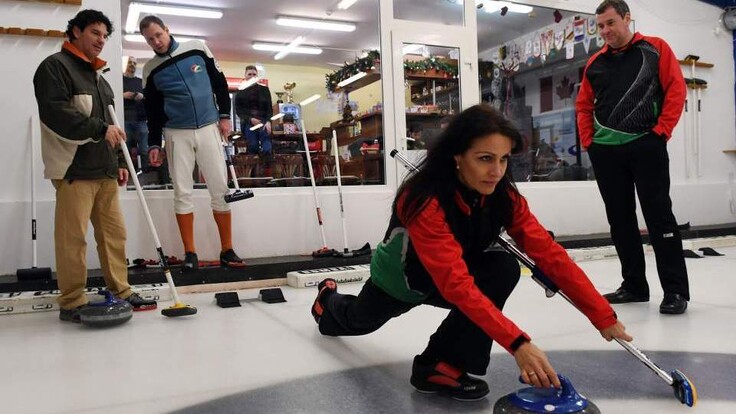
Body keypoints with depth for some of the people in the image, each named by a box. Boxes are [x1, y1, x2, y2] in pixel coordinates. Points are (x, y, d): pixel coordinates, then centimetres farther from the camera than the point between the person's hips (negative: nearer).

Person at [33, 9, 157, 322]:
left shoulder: (98, 76, 24)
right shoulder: (54, 67, -2)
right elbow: (56, 113, -16)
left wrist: (118, 162, 21)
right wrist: (100, 129, -18)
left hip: (104, 170, 8)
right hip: (73, 169, -8)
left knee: (114, 233, 7)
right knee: (72, 238, -7)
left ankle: (121, 292, 15)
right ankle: (72, 304, 1)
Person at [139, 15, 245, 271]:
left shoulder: (197, 49, 2)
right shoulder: (151, 70, 3)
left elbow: (219, 82, 7)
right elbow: (152, 111, 7)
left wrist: (225, 115, 1)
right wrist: (154, 144, 3)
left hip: (208, 128, 0)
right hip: (177, 134, 1)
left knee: (220, 189, -2)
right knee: (182, 192, -2)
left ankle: (227, 251, 6)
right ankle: (190, 253, 5)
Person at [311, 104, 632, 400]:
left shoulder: (503, 196, -22)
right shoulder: (424, 200, -40)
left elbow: (549, 254, -26)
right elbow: (457, 284, -48)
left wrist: (602, 316, -32)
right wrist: (518, 343, -53)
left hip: (443, 281, 3)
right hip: (399, 280, -3)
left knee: (503, 269, -27)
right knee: (358, 322, 26)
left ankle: (440, 365, -16)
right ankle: (328, 301, 63)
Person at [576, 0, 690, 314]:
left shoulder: (655, 48, 3)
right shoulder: (595, 63, 13)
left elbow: (676, 89, -2)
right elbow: (583, 106, 17)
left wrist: (662, 130, -10)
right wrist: (588, 141, 5)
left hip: (647, 146, -4)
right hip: (606, 151, 5)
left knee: (659, 215, -4)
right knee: (620, 219, 8)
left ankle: (675, 290, 3)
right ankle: (634, 285, 19)